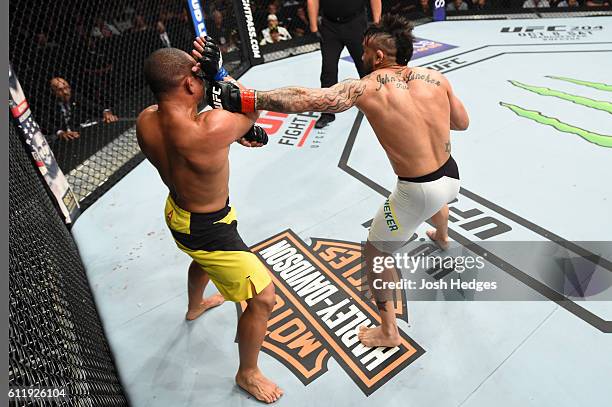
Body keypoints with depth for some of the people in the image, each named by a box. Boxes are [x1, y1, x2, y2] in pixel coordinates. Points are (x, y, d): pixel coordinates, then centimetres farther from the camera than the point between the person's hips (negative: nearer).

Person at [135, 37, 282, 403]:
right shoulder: (210, 130, -37)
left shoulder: (146, 121, -13)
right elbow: (252, 106, -17)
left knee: (204, 260, 40)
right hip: (208, 229, -8)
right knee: (264, 298, 5)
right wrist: (219, 72, -11)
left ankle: (196, 306, 73)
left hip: (177, 212, 9)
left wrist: (236, 130, -2)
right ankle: (248, 374, 30)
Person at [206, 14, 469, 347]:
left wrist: (246, 100, -28)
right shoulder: (435, 77, -1)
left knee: (375, 253, 14)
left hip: (418, 192, -7)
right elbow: (463, 123, 11)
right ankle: (442, 237, 79)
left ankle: (388, 332, 27)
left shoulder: (365, 88, -15)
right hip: (451, 176, 7)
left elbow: (307, 98, -29)